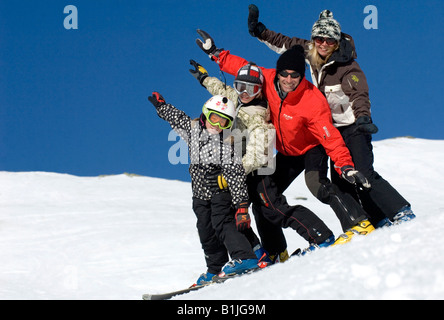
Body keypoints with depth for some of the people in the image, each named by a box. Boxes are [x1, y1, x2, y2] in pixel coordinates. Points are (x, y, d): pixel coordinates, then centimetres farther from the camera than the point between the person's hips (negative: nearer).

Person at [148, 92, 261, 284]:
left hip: (222, 190, -6)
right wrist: (161, 105, 33)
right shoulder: (192, 129, -3)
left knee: (222, 223, -22)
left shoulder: (228, 143, -18)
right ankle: (216, 270, 19)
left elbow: (236, 177, -20)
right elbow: (176, 117, 20)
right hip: (201, 194, 6)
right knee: (206, 232, 8)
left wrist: (242, 206, -25)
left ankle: (244, 258, -31)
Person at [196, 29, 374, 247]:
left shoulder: (313, 102, -32)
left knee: (316, 183, -35)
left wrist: (346, 167, -46)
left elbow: (331, 138, -34)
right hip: (287, 153, 7)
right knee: (265, 196, -5)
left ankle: (359, 223, -37)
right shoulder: (268, 80, -19)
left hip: (312, 149, -6)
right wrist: (216, 53, 5)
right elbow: (244, 68, 2)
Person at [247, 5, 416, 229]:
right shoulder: (310, 52, -2)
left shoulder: (346, 66, -22)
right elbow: (285, 44, 12)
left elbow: (359, 93, -34)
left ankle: (402, 213, -16)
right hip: (334, 129, 8)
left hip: (354, 128, -8)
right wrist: (260, 32, 8)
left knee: (363, 175, -22)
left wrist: (363, 118, -52)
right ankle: (380, 221, 2)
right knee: (340, 182, 1)